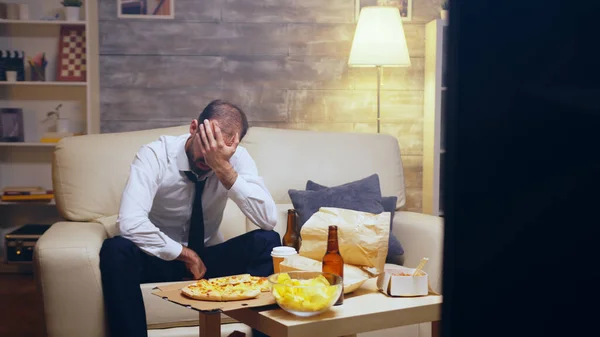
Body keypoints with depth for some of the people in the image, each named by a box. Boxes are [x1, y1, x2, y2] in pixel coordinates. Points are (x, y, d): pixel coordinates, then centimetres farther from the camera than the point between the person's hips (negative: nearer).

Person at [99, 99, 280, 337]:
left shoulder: (237, 157, -12)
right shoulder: (154, 155, -20)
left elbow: (268, 220, -25)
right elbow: (130, 224, -34)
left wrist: (224, 169, -33)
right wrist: (186, 255, -26)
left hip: (209, 258, 2)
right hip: (161, 257, -2)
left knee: (267, 241, -24)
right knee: (115, 250, -34)